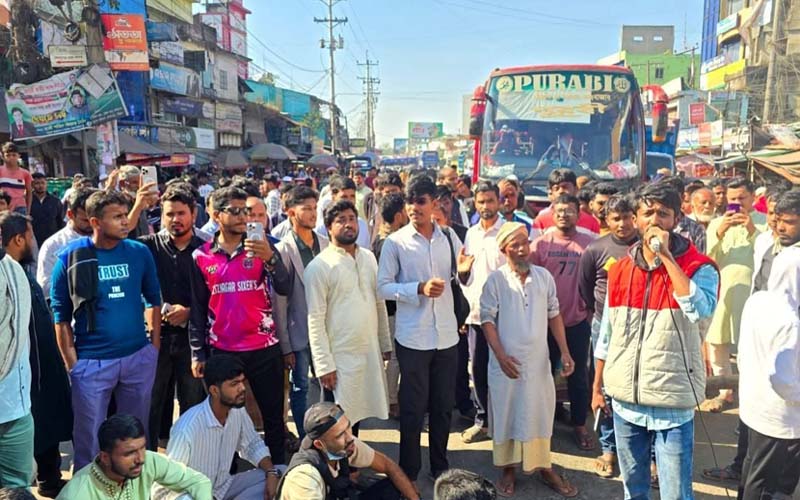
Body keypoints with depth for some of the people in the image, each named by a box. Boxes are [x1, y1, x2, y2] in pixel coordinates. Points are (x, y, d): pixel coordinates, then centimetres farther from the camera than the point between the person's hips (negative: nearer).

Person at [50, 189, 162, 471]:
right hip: (91, 362, -2)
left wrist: (155, 342, 4)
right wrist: (71, 362, -5)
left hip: (139, 357, 2)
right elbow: (60, 315, -2)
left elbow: (153, 299, 9)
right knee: (89, 437, 10)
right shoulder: (71, 257, -7)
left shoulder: (139, 252, -2)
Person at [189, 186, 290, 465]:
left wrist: (270, 259, -29)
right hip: (220, 351, 1)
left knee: (273, 416, 8)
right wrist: (197, 353, 5)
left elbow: (284, 288, -13)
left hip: (264, 348, 0)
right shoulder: (201, 257, 2)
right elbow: (197, 308, 7)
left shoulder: (260, 248, 0)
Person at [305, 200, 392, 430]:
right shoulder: (319, 266, -11)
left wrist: (385, 344, 12)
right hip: (340, 358, -5)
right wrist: (324, 365, -15)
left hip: (370, 353, 5)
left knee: (357, 414, 17)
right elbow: (316, 320, -13)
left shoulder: (369, 257, 8)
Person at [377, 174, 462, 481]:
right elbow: (382, 288, -8)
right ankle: (408, 472, 26)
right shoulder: (395, 242, -6)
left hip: (447, 335, 3)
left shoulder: (449, 237, 5)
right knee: (413, 408, 7)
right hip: (412, 337, -3)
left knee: (444, 405, 15)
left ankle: (440, 466, 35)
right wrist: (419, 288, -20)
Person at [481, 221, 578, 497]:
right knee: (506, 414, 9)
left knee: (540, 413, 12)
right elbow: (487, 319, -7)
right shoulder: (495, 280, -7)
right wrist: (501, 356, -15)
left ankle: (544, 467, 29)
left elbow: (554, 315, 8)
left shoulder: (544, 276, 3)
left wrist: (565, 352, 2)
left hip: (539, 361, 3)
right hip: (507, 362, -3)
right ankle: (509, 469, 25)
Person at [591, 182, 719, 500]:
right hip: (625, 400, 4)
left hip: (673, 403, -3)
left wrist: (666, 256, -23)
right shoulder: (619, 269, 4)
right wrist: (597, 386, 12)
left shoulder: (698, 267, -7)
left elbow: (701, 309, -28)